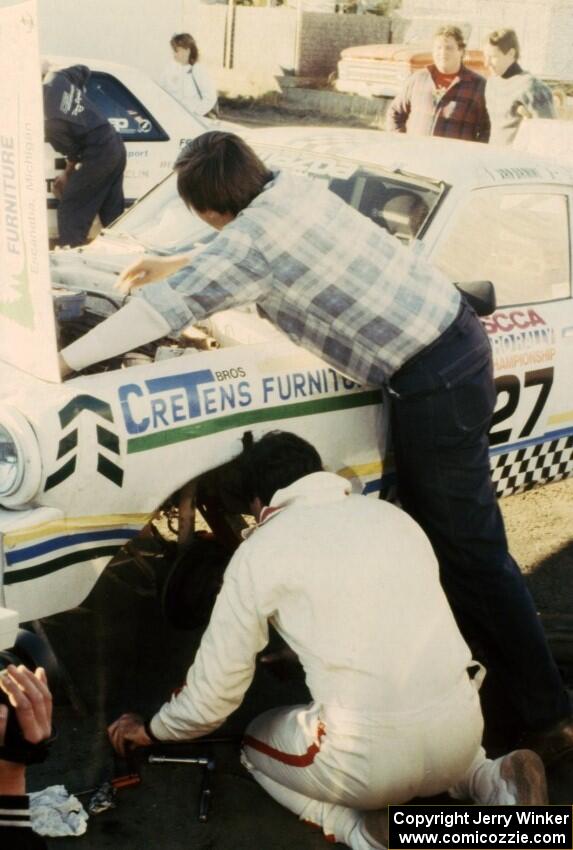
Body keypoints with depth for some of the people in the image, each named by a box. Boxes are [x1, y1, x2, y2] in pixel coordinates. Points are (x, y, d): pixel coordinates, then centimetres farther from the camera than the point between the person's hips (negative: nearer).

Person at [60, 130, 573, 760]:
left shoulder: (249, 240, -18)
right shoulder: (293, 188, 8)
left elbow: (162, 309, -14)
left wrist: (63, 359, -4)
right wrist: (176, 265, 33)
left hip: (434, 381, -9)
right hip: (456, 336, 10)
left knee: (469, 551, 1)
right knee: (429, 529, 23)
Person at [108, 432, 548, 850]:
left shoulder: (260, 550, 1)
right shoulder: (395, 516, 15)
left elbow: (216, 690, 6)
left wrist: (152, 729, 27)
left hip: (372, 757, -4)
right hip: (463, 730, 5)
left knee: (257, 745, 27)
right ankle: (495, 783, 11)